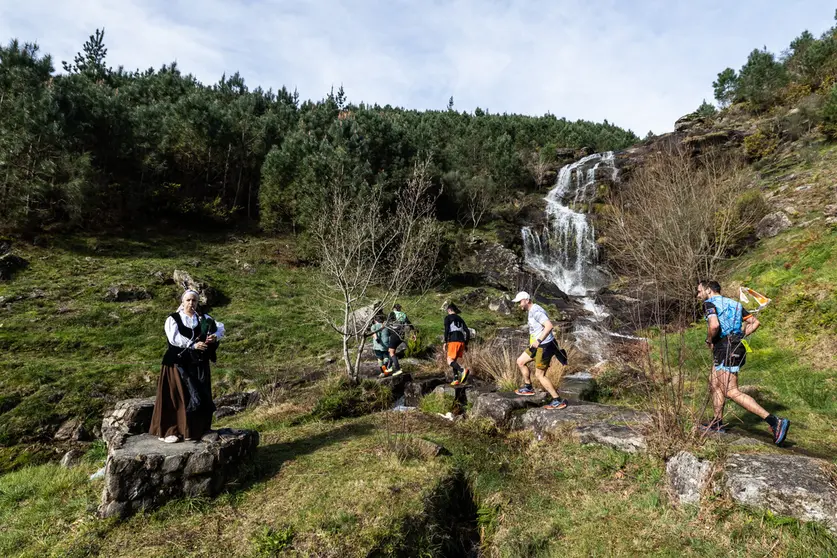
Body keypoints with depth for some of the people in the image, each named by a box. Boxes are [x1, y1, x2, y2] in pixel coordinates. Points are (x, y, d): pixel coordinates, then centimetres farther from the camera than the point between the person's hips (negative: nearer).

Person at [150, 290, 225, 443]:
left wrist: (215, 336, -22)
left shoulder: (204, 318, 9)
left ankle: (196, 429, 15)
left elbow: (220, 327, 0)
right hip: (178, 363, -3)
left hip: (199, 364, 3)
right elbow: (174, 338, -16)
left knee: (201, 397, 5)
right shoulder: (172, 319, 0)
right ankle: (170, 430, 6)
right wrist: (193, 345, -24)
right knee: (177, 396, -2)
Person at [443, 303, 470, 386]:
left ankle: (463, 371, -35)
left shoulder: (448, 317, 6)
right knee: (454, 360, 15)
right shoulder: (460, 319, 23)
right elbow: (467, 331, 16)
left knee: (450, 361, -10)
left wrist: (445, 342, -9)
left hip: (453, 341, -6)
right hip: (461, 342, 6)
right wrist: (466, 344, 19)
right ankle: (456, 379, 3)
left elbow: (447, 329, -10)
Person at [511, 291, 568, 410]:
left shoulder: (536, 311, -20)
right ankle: (528, 388, 29)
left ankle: (558, 401, 3)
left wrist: (539, 341, -30)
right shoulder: (532, 311, 12)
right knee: (520, 361, 17)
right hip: (538, 346, 10)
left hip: (544, 346, -10)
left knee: (539, 375, -4)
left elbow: (549, 326, -30)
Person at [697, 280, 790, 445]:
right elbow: (755, 322, 16)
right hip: (737, 348, 10)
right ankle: (717, 424, 24)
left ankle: (775, 422, -14)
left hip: (725, 350, -10)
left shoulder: (709, 303, -8)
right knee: (714, 384, 18)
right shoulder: (733, 303, 18)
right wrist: (739, 336, 16)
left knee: (732, 392, -9)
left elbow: (714, 325, -26)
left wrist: (709, 341, -8)